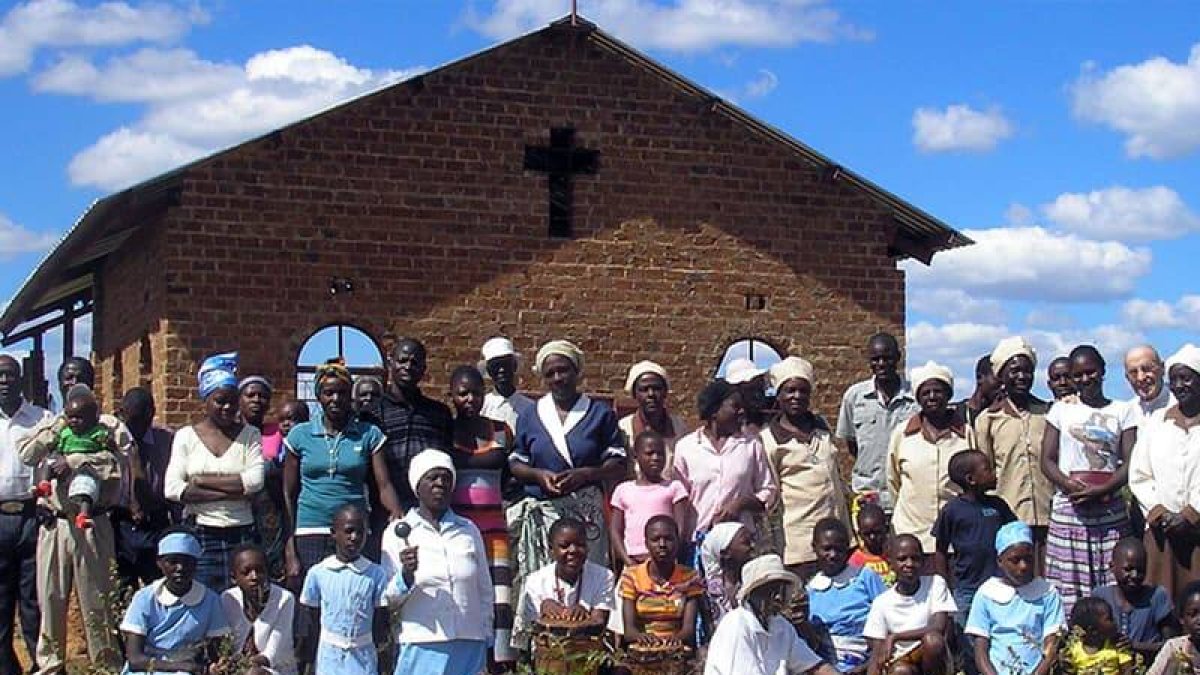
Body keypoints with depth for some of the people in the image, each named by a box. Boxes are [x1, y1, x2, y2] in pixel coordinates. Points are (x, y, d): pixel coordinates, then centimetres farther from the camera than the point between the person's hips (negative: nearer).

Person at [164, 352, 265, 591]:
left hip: (241, 534, 1)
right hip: (200, 535, 0)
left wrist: (202, 480, -8)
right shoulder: (186, 436, 6)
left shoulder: (249, 435, 8)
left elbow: (256, 481, -7)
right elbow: (171, 489, -6)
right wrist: (230, 492, -11)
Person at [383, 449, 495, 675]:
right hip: (421, 646, -2)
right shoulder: (397, 533, 3)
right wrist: (406, 575, -18)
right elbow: (389, 600, 1)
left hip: (470, 648, 2)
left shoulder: (469, 530, 10)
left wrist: (489, 645, 14)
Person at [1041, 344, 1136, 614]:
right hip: (1068, 507, 0)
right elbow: (1047, 460, 6)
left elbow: (1129, 462, 3)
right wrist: (1069, 485, -13)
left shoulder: (1122, 411, 11)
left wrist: (1102, 490, -14)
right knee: (1068, 583, -6)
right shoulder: (1061, 410, 12)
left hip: (1110, 508, 0)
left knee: (1112, 586, -6)